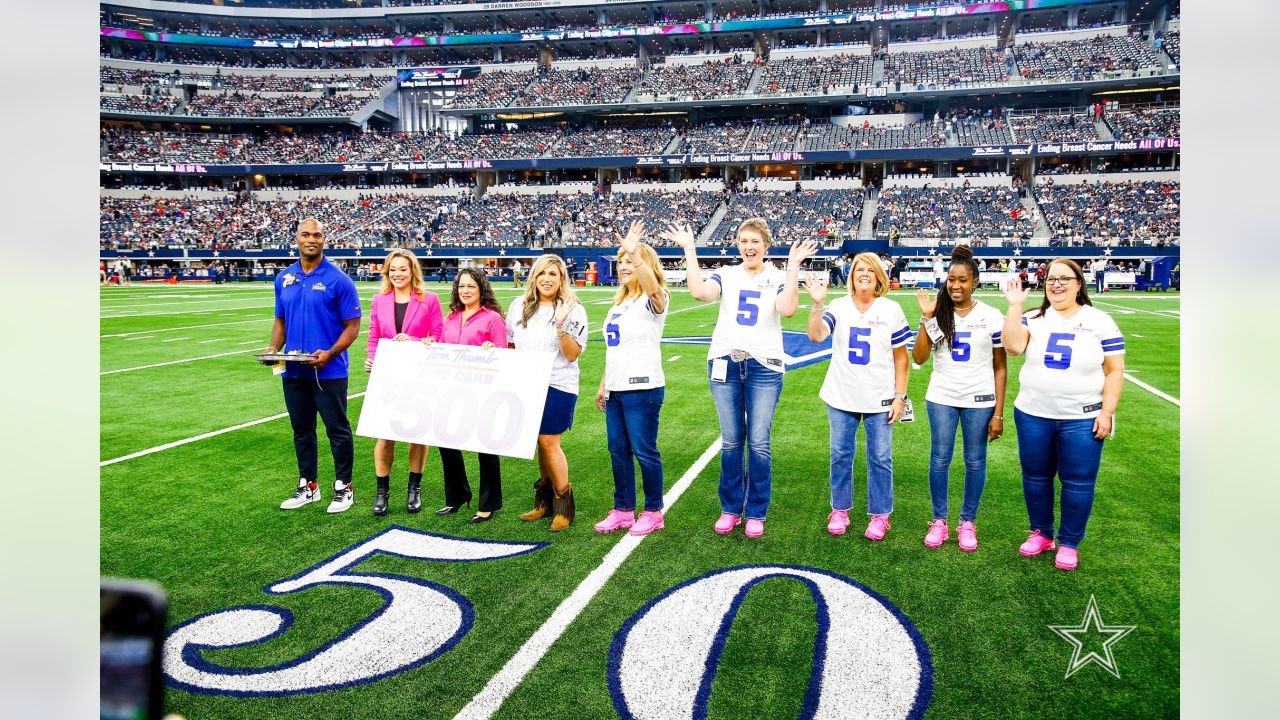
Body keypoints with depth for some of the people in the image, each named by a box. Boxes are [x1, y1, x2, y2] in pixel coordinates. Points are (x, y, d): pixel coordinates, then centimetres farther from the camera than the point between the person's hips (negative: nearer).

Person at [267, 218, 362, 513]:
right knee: (302, 430, 14)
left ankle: (343, 487, 16)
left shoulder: (338, 279, -8)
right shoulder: (284, 279, 8)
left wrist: (330, 353, -21)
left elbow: (352, 325, -7)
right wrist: (273, 348, -3)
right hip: (294, 371, 5)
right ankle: (308, 486, 27)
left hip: (329, 371, -5)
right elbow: (280, 321, 16)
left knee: (337, 430, 3)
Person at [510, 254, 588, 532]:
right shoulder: (519, 307, 9)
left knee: (548, 442, -6)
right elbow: (509, 344, 20)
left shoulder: (573, 310, -5)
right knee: (540, 442, 10)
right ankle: (545, 501, 23)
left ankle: (564, 506, 8)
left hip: (557, 386, -5)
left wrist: (561, 324, -23)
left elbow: (572, 355, -12)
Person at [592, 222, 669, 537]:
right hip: (616, 389, 8)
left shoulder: (653, 300, -8)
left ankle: (653, 511, 13)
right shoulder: (619, 303, 17)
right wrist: (603, 383, 19)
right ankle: (623, 510, 22)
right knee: (618, 451, 11)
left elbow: (653, 286, -35)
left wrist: (634, 251, -46)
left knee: (644, 450, -2)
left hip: (643, 388, -8)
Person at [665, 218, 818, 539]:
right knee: (731, 442, 7)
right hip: (725, 364, 2)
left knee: (759, 443, 0)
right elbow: (699, 292, -14)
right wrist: (690, 250, -11)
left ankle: (756, 513, 14)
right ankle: (730, 509, 20)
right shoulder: (726, 274, 8)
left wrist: (793, 267, -17)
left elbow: (787, 309, -17)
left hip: (764, 367, -1)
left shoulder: (779, 277, 5)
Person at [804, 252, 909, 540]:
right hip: (841, 397, 1)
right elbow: (815, 335, -16)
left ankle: (880, 515, 19)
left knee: (880, 459, 5)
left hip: (879, 399, -1)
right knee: (841, 455, 9)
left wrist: (900, 396, -3)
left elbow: (901, 357, 2)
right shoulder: (839, 306, 1)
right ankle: (840, 510, 23)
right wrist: (817, 304, -28)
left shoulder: (892, 310, -1)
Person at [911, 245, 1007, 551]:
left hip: (980, 400, -1)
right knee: (939, 460, 6)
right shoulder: (938, 312, 0)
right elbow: (918, 358, -6)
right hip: (941, 399, 1)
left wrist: (998, 412, -4)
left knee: (975, 462, 7)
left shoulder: (992, 316, -3)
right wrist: (926, 318, -14)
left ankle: (968, 522, 22)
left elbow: (1000, 367, 0)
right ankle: (939, 520, 21)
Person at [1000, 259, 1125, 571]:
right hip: (1033, 416, 2)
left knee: (1078, 482, 4)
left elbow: (1114, 370, -1)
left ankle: (1069, 542, 20)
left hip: (1082, 419, -2)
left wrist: (1107, 411, -8)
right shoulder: (1034, 319, 3)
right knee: (1035, 477, 13)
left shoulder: (1100, 322, -1)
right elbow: (1013, 346, -15)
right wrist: (1015, 306, -17)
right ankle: (1041, 533, 30)